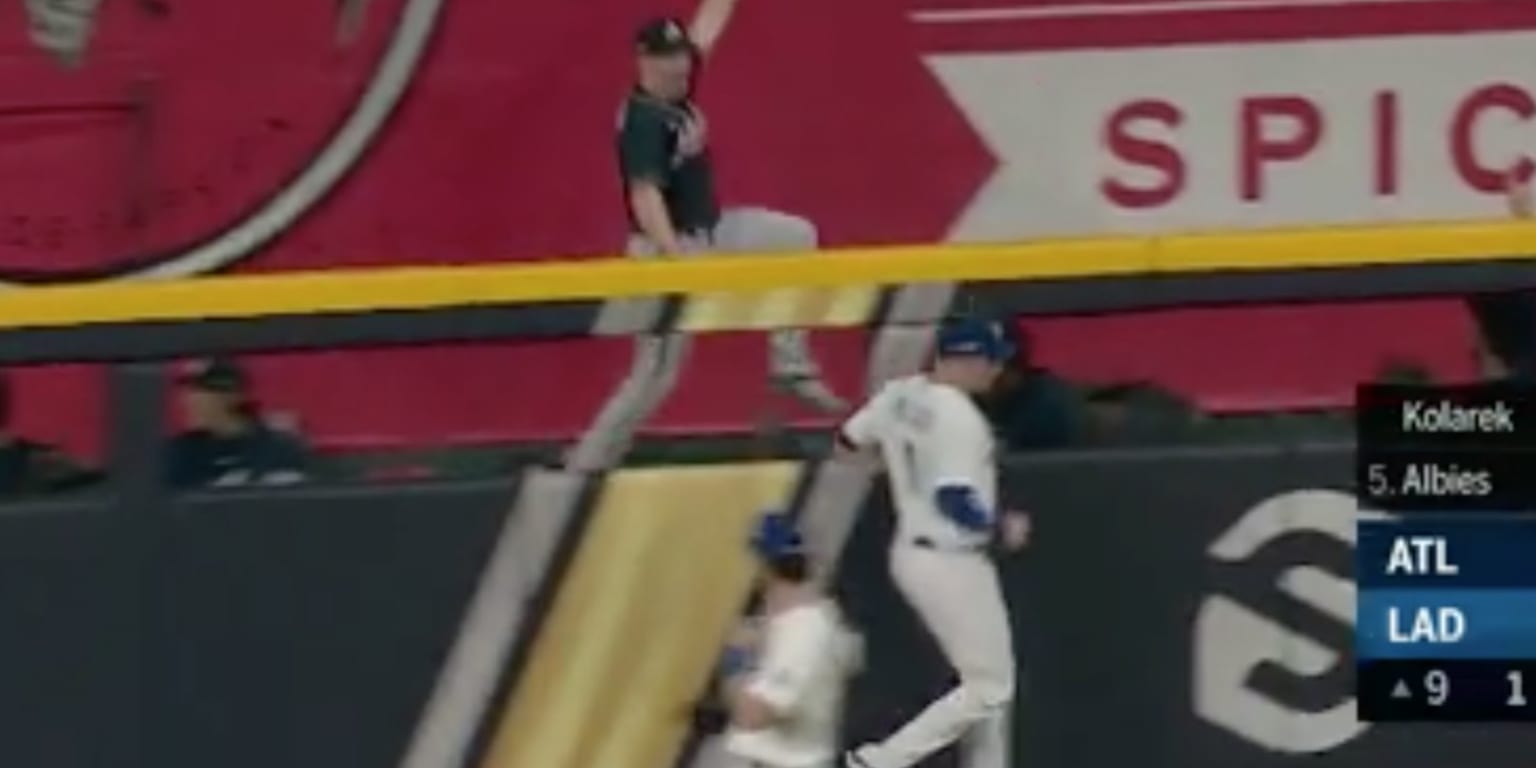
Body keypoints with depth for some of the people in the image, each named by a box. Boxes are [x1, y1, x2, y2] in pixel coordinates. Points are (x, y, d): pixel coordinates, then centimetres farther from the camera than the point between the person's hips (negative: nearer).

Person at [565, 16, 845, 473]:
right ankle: (584, 468, 4)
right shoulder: (643, 120, -26)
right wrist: (677, 262, -42)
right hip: (668, 249, -10)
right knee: (656, 373, -5)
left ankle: (789, 365, 13)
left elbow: (705, 34, 19)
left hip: (710, 234, 10)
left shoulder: (677, 96, 2)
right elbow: (644, 196, -36)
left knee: (796, 237, 13)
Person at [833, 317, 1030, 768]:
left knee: (990, 683, 20)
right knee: (988, 690, -1)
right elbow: (954, 499, -27)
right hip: (952, 562, -9)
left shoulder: (899, 397, 3)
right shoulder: (959, 418, -22)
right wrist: (1002, 529, -11)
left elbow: (847, 444, 15)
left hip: (912, 552, 9)